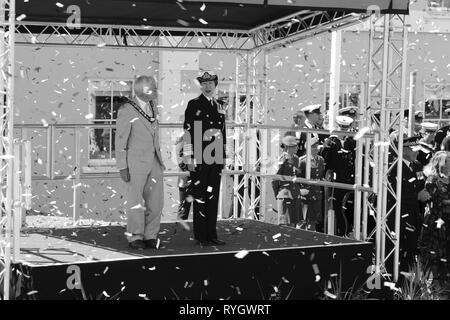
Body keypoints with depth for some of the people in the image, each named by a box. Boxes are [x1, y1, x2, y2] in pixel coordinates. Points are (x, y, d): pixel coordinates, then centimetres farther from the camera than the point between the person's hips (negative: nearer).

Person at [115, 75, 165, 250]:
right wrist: (122, 167, -13)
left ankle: (150, 237, 13)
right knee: (135, 201, 1)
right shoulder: (126, 111, -12)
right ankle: (135, 237, 10)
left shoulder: (152, 106, 9)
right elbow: (120, 140, -10)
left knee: (156, 201, 4)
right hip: (136, 161, -6)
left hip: (154, 161, 6)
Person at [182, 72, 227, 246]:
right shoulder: (194, 105, -1)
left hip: (216, 159, 6)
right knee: (200, 197, -3)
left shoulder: (220, 107, 17)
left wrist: (223, 156, 16)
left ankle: (212, 235, 12)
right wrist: (190, 157, -12)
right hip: (199, 158, -6)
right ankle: (201, 236, 1)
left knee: (213, 196, 7)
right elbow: (187, 133, -7)